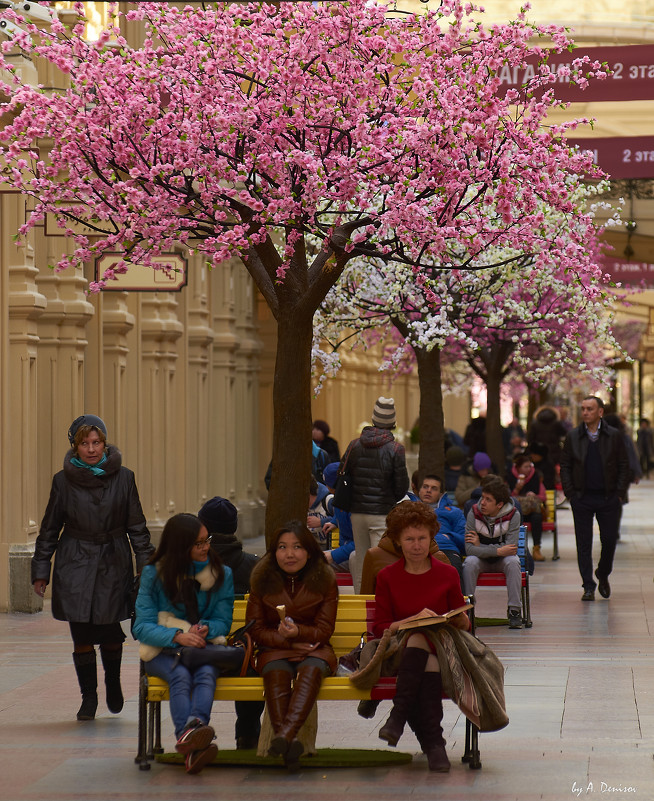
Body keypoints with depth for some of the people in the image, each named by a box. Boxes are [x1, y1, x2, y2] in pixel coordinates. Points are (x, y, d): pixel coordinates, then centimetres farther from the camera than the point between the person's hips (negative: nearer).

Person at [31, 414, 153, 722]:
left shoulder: (123, 478, 0)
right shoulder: (63, 481, 0)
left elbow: (137, 527, 5)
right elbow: (49, 529, 7)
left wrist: (147, 567, 2)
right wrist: (40, 570, 6)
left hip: (114, 564, 0)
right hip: (75, 566, 0)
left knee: (110, 633, 2)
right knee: (81, 635, -2)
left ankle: (113, 683, 30)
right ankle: (88, 696, 12)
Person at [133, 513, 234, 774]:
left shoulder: (221, 574, 7)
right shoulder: (154, 574, 0)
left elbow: (223, 622, 8)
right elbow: (143, 627, -6)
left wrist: (206, 629, -17)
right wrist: (178, 636, -25)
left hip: (205, 647, 2)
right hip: (163, 651, -2)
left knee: (206, 672, -34)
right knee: (181, 675, -35)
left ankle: (193, 727, -64)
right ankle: (191, 748, -59)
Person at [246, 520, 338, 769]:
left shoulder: (325, 579, 2)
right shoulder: (262, 580, 5)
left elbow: (324, 630, 0)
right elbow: (256, 629, 5)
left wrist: (298, 632, -22)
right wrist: (290, 643, -11)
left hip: (315, 649, 0)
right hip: (274, 649, 0)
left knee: (311, 669, -36)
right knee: (276, 673, -35)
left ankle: (284, 734, -57)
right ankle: (289, 744, -55)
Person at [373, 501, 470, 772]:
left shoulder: (447, 575, 9)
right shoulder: (387, 577, 8)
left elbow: (463, 626, 14)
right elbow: (380, 628, 3)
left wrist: (460, 620, -11)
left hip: (440, 650, 0)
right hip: (399, 651, 0)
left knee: (419, 641, -37)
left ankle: (399, 718, -35)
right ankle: (433, 742, -33)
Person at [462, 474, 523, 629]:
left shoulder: (512, 515, -17)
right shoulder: (474, 513, -15)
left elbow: (510, 548, -24)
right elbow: (469, 549, -23)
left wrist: (481, 546, -24)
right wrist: (498, 551, -32)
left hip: (502, 560, 0)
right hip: (481, 559, 0)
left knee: (513, 561, -32)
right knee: (470, 562, -32)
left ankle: (514, 611, -26)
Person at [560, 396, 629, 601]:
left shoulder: (614, 436, 2)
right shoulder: (573, 437, 4)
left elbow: (624, 466, 5)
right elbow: (565, 467, 7)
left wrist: (619, 494, -3)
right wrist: (570, 493, -2)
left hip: (608, 498, 0)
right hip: (582, 499, 0)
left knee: (609, 540, 4)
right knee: (584, 544, 0)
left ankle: (603, 575, 29)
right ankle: (588, 586, 5)